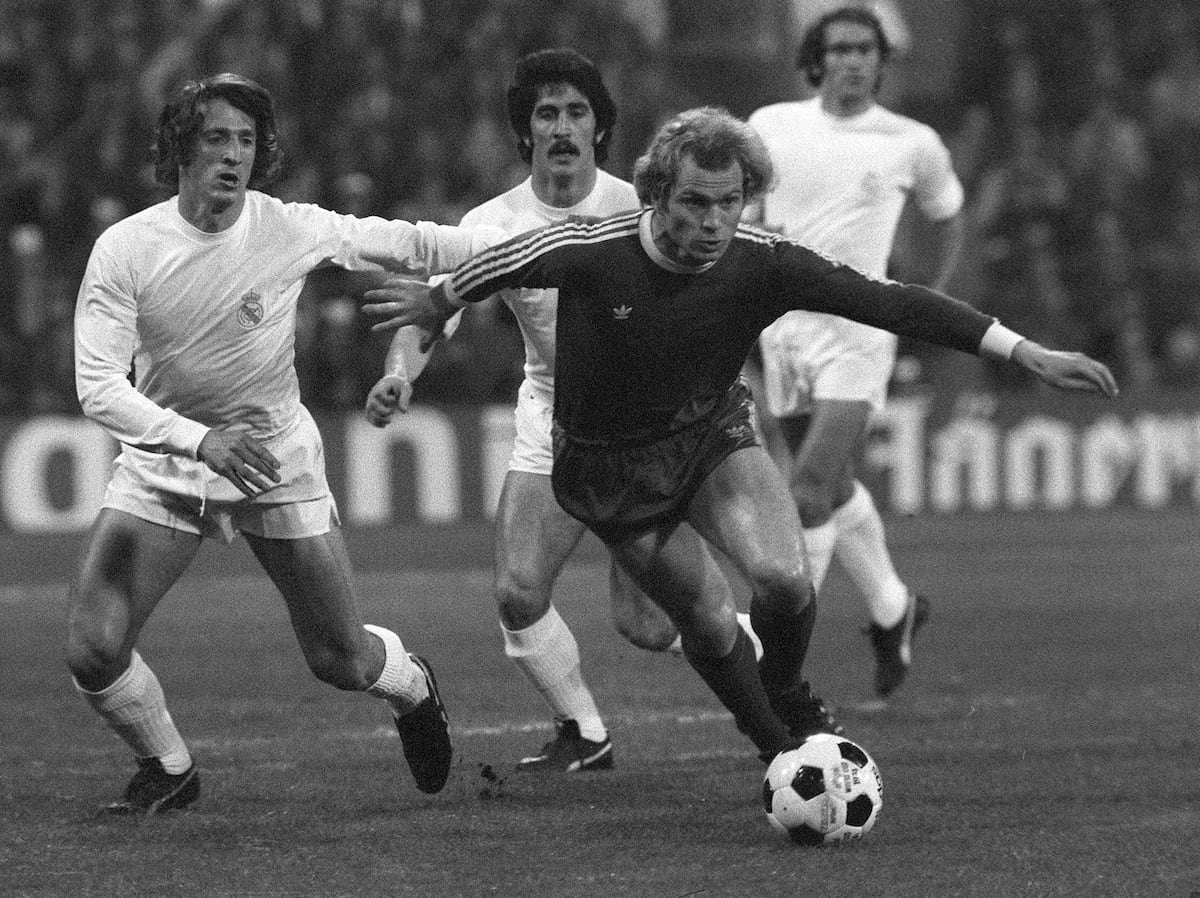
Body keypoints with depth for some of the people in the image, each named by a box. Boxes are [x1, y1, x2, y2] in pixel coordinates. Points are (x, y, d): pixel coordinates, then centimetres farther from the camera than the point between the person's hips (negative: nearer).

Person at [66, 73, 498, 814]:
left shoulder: (291, 230, -13)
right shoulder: (125, 250, -16)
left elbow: (407, 245, 2)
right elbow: (98, 385, -22)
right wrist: (200, 440, -35)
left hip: (278, 458, 0)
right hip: (164, 461, 0)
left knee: (342, 660, 3)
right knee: (93, 650, -13)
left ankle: (413, 687, 41)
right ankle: (169, 771, 17)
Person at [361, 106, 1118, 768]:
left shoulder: (763, 264, -22)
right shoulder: (588, 254, -27)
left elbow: (889, 302, -22)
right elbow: (506, 263, -6)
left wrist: (1027, 353, -25)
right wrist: (438, 302, 13)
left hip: (713, 438, 1)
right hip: (610, 466, -1)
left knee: (784, 579, -23)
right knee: (708, 626, -1)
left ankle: (787, 701, 10)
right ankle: (781, 752, 27)